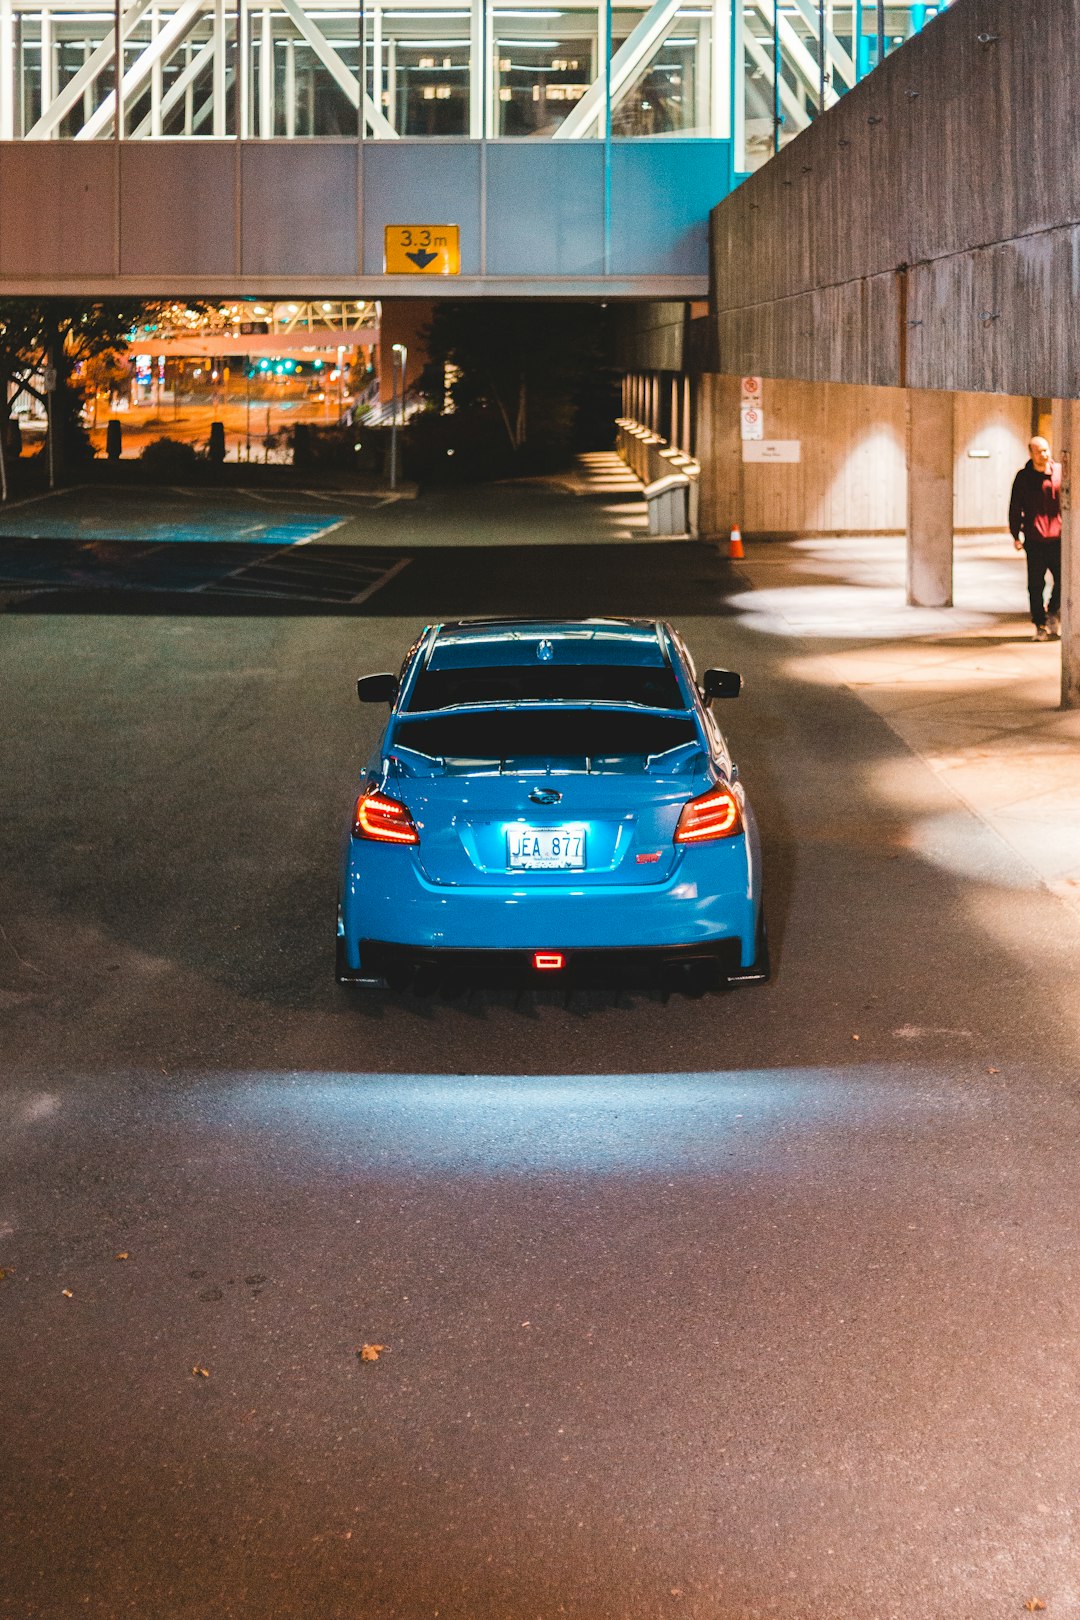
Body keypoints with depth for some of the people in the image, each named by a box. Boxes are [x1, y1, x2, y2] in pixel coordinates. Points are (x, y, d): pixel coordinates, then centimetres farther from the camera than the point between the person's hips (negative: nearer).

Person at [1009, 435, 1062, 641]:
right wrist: (1016, 535, 0)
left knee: (1063, 578, -4)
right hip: (1035, 539, -1)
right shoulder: (1024, 477, 2)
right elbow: (1015, 508, 6)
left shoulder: (1061, 471, 6)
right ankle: (1040, 624, 12)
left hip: (1058, 537, 1)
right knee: (1036, 585, 2)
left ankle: (1053, 612, 18)